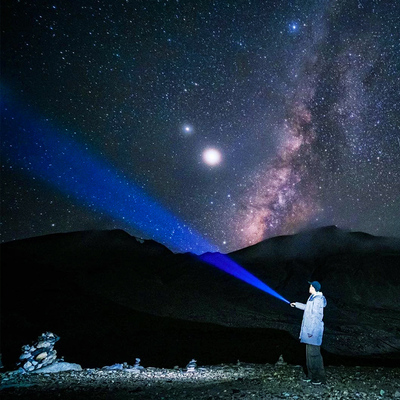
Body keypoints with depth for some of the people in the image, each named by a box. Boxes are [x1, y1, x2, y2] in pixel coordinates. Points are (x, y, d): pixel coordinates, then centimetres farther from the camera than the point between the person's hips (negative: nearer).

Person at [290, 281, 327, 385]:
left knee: (314, 353, -4)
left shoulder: (318, 300, -20)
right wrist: (296, 304, 38)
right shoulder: (312, 298, 10)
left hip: (314, 330, -10)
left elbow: (316, 317, -22)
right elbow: (307, 307, 29)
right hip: (309, 329, 10)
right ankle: (311, 375, 25)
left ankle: (320, 377, 8)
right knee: (309, 353, 15)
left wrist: (311, 331, -20)